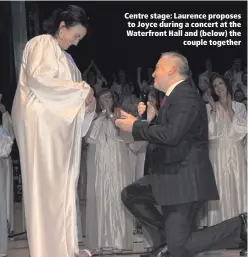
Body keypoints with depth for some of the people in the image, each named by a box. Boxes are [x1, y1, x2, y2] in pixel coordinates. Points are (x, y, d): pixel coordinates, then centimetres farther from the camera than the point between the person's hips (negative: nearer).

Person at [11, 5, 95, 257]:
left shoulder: (65, 57, 21)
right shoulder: (40, 44, -3)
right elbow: (39, 80, -17)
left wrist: (86, 98, -5)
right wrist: (81, 89, -11)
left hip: (60, 126, 8)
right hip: (41, 125, -8)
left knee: (63, 185, 5)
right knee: (45, 186, -6)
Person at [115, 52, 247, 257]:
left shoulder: (186, 96, -17)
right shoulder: (175, 95, 15)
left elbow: (171, 135, -29)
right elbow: (162, 132, 20)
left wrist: (135, 126, -18)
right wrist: (150, 118, 4)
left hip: (185, 180, -10)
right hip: (170, 177, 10)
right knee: (130, 195, 16)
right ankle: (165, 239, 15)